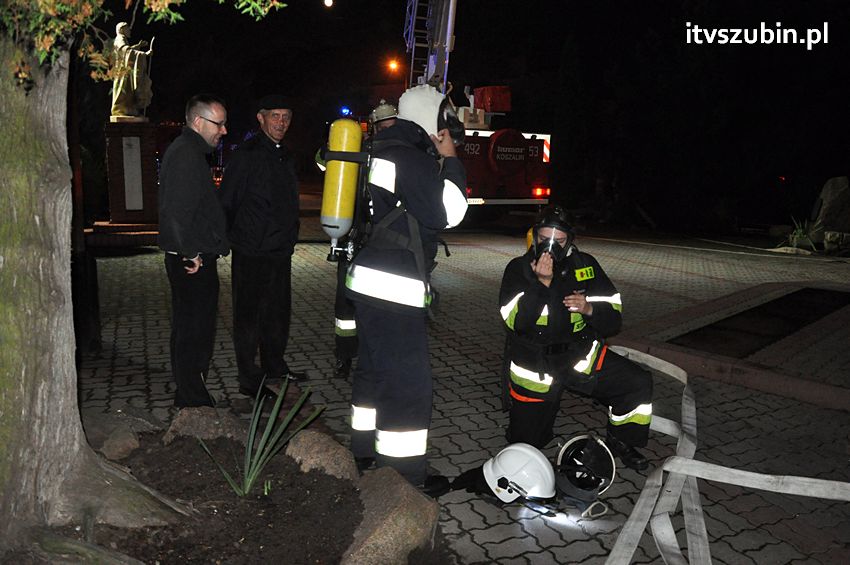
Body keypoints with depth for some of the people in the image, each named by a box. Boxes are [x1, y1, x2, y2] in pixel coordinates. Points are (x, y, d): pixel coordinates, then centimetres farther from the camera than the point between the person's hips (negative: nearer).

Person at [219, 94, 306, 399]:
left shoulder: (285, 157, 14)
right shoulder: (246, 155, -10)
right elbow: (227, 203, -11)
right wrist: (232, 238, -11)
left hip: (281, 251, 8)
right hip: (252, 254, -8)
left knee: (278, 312, 17)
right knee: (249, 316, 2)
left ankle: (275, 365, 32)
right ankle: (249, 379, 12)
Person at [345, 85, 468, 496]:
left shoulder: (383, 149, 14)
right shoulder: (412, 158, -16)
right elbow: (449, 212, -18)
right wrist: (450, 160, -7)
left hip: (369, 279, 11)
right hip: (394, 289, -11)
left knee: (374, 367, 21)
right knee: (408, 380, -3)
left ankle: (365, 449, 37)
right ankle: (404, 476, 7)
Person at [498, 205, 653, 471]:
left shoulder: (585, 265, -2)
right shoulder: (518, 268, -9)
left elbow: (613, 318, -3)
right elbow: (515, 322, -22)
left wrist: (589, 308, -24)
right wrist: (541, 282, -30)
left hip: (580, 355, 2)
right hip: (534, 366, -2)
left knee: (639, 383, -14)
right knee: (526, 443, 3)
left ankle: (621, 441, 11)